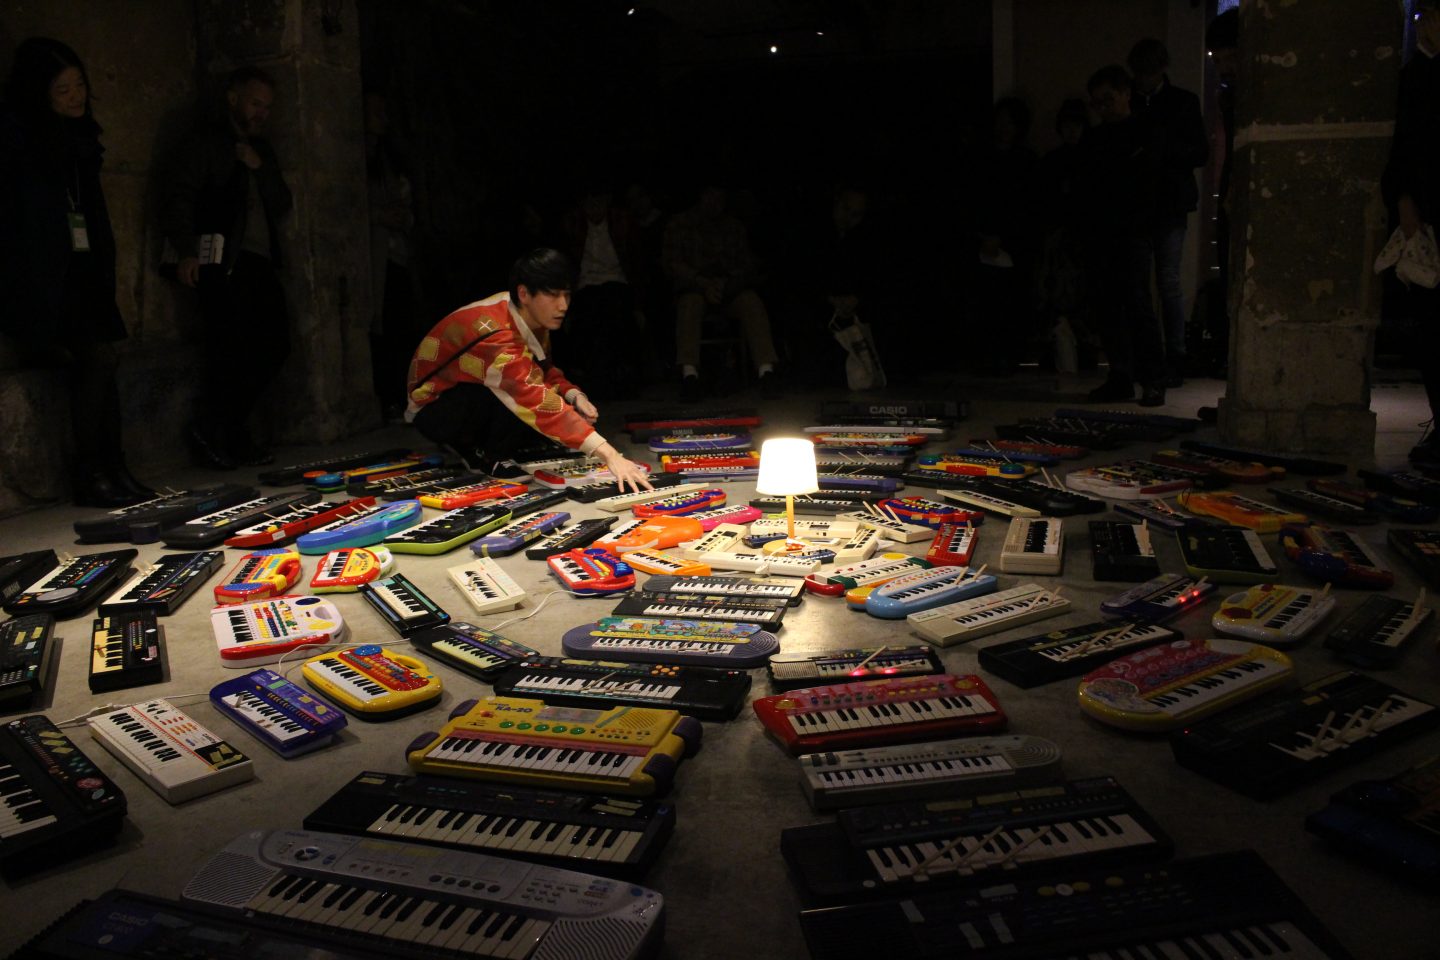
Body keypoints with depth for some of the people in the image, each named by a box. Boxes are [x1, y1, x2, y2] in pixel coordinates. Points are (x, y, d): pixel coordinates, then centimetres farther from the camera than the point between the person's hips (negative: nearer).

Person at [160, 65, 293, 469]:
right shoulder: (205, 145, 3)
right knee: (232, 347, -12)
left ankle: (230, 433, 11)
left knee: (274, 345, 0)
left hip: (259, 262, 7)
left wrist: (259, 169, -1)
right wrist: (186, 251, -18)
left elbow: (281, 205, 15)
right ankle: (209, 434, 3)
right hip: (222, 261, -7)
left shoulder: (262, 151, 23)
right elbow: (176, 198, -6)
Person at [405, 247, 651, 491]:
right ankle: (491, 457, -8)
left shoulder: (532, 317, -10)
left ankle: (477, 446, 3)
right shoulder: (495, 335, -35)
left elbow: (546, 370, 4)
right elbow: (537, 401, -45)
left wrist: (575, 396, -19)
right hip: (434, 410, -8)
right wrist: (609, 455, -52)